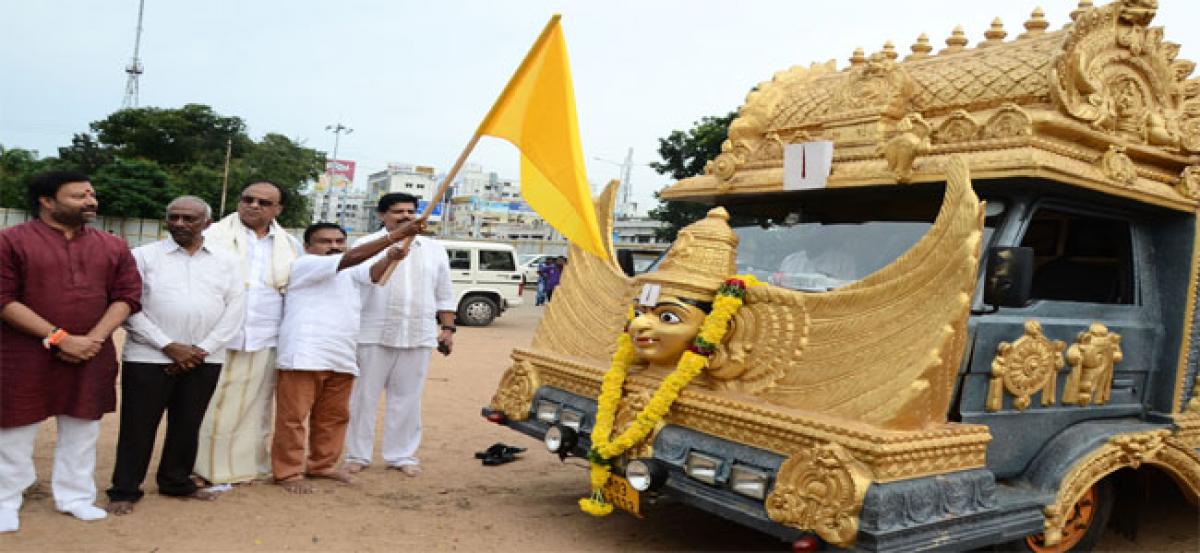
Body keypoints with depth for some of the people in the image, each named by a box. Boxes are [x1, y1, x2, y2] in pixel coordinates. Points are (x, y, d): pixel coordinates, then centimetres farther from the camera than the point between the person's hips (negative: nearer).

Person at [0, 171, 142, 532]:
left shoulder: (113, 246, 6)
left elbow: (127, 296, 3)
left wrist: (93, 339, -12)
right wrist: (59, 338, -17)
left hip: (91, 358, 3)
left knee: (81, 430, 11)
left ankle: (74, 496, 26)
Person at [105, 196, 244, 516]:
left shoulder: (225, 262, 7)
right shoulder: (144, 256, 1)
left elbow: (235, 309, 3)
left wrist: (202, 349, -6)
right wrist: (168, 346, -12)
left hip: (205, 360, 3)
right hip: (149, 357, -2)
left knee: (188, 425, 12)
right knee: (138, 426, 3)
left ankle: (177, 483, 27)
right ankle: (124, 490, 17)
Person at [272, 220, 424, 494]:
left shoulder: (349, 274, 20)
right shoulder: (304, 265, -5)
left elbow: (373, 272, 0)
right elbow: (351, 258, -19)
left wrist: (390, 257, -24)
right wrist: (393, 236, -26)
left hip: (341, 359, 8)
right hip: (304, 356, -8)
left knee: (333, 417, 14)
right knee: (293, 417, -2)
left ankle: (322, 465, 26)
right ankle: (288, 472, 5)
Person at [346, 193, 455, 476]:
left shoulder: (434, 249, 14)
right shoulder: (367, 245, 3)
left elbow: (444, 295, 17)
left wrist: (447, 328, 10)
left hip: (419, 337, 3)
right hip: (373, 336, -2)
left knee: (407, 399, 8)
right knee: (364, 397, 4)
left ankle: (402, 455, 18)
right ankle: (358, 454, 16)